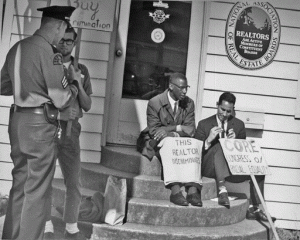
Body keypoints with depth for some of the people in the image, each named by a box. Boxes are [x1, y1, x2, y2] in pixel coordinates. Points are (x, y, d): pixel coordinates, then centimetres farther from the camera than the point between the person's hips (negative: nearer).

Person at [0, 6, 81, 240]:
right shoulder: (49, 51, -14)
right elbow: (61, 100, -14)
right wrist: (75, 82, 3)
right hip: (40, 124, -8)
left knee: (20, 184, 18)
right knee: (38, 190, 2)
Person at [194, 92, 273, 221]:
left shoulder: (239, 124, 15)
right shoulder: (204, 124, 8)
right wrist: (209, 140, -16)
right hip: (210, 168, -3)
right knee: (219, 146, -33)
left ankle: (254, 209, -14)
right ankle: (222, 190, -46)